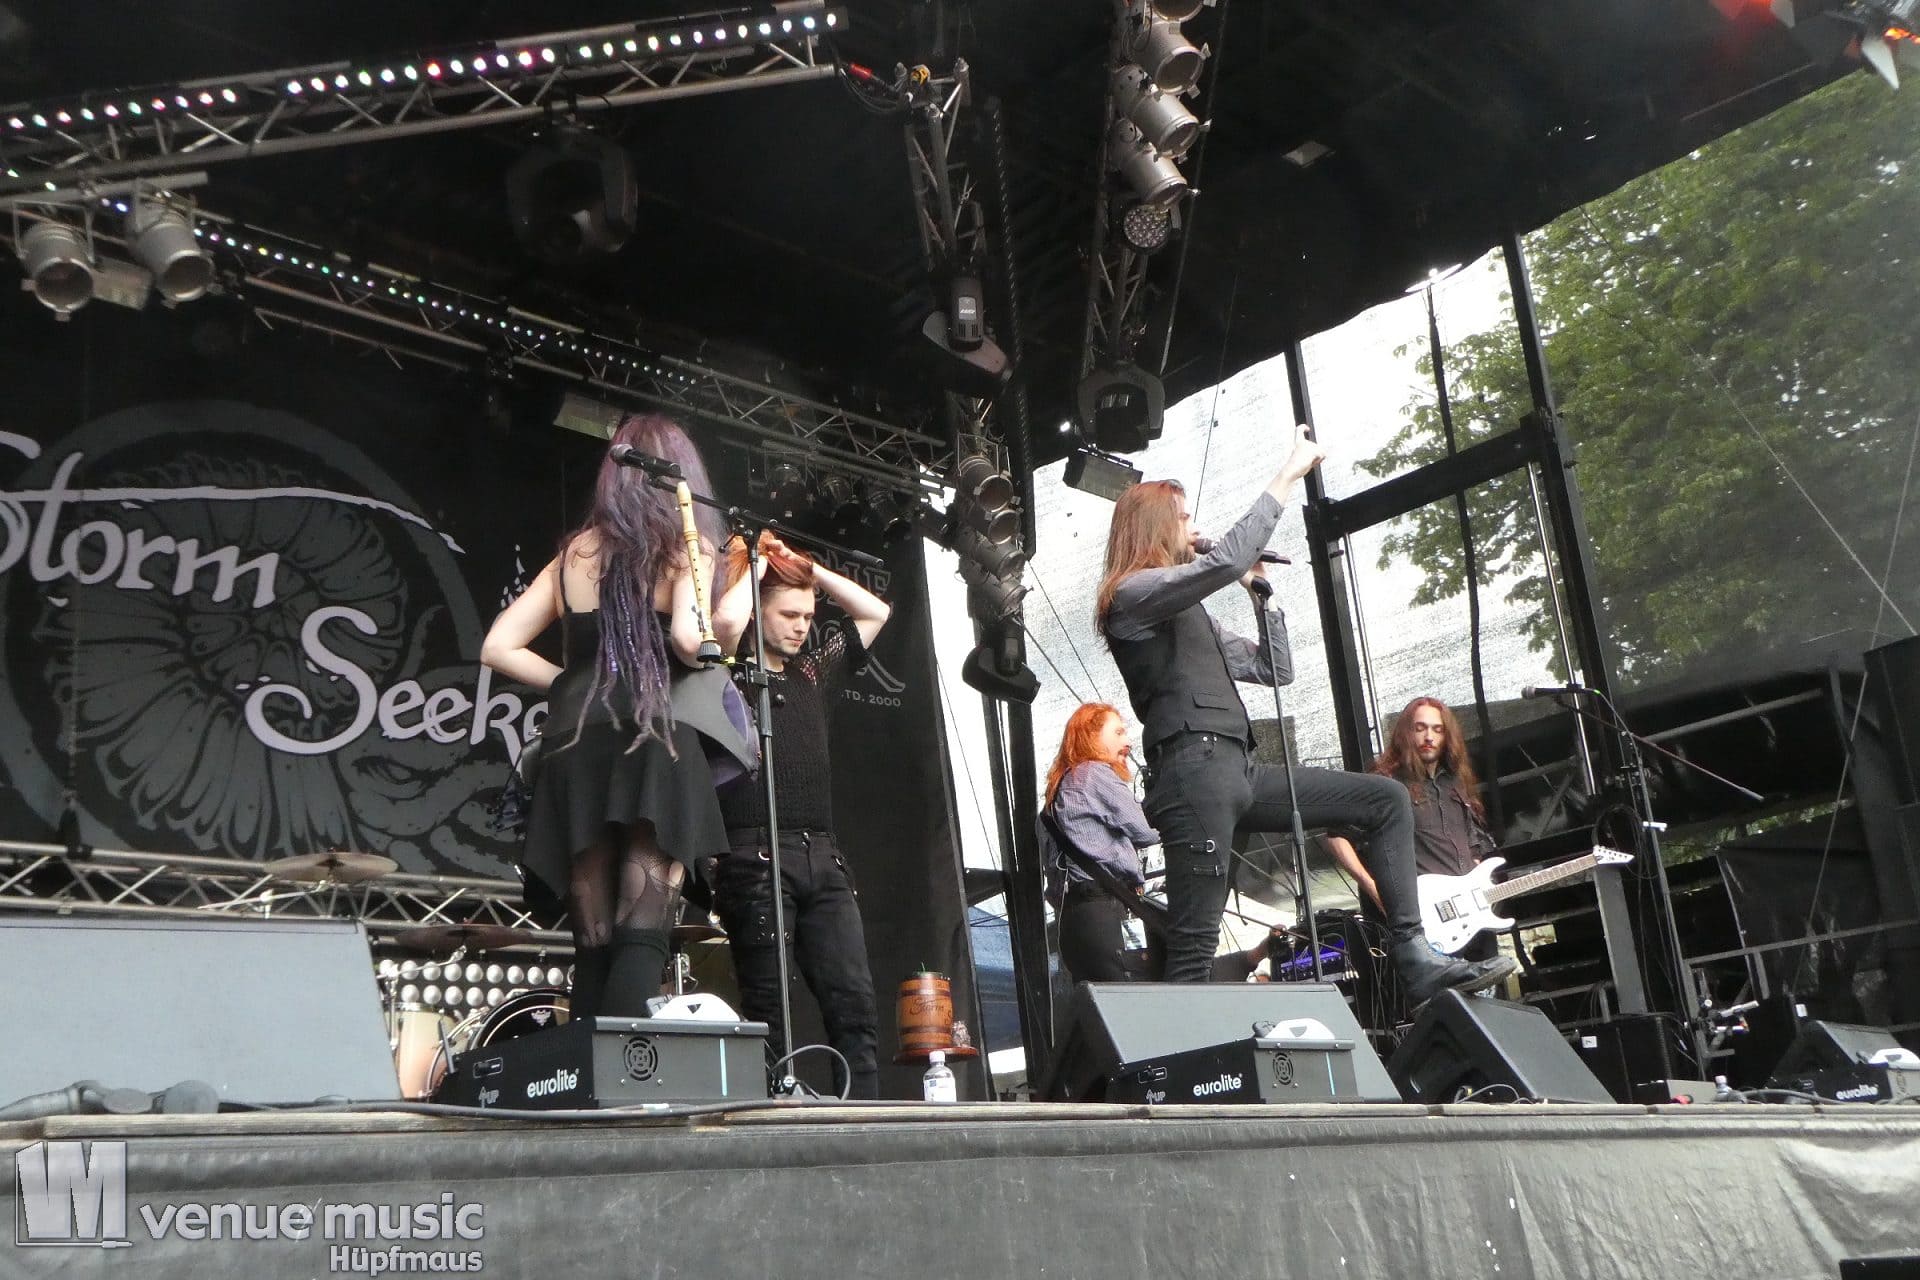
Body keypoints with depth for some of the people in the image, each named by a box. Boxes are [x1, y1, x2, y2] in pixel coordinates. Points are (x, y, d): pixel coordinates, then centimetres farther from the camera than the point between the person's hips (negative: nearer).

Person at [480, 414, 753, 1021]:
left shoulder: (576, 551, 18)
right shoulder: (686, 545, 5)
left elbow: (498, 647, 15)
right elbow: (688, 637, -13)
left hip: (578, 752, 4)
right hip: (655, 746, -4)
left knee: (592, 948, 7)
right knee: (642, 941, -7)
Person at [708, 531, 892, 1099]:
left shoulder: (814, 672, 23)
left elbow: (874, 612, 30)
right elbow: (725, 618, -17)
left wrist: (807, 568, 21)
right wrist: (756, 565, 2)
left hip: (822, 859, 6)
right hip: (756, 856, -6)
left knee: (855, 1001, -3)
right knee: (768, 1005, -6)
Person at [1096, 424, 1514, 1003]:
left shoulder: (1190, 613, 30)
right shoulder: (1133, 594, 0)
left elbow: (1275, 670, 27)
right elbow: (1227, 560, -17)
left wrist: (1261, 591, 17)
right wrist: (1289, 474, -10)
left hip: (1238, 771, 9)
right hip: (1192, 770, -9)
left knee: (1385, 799, 6)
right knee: (1194, 946, -13)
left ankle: (1416, 961, -2)